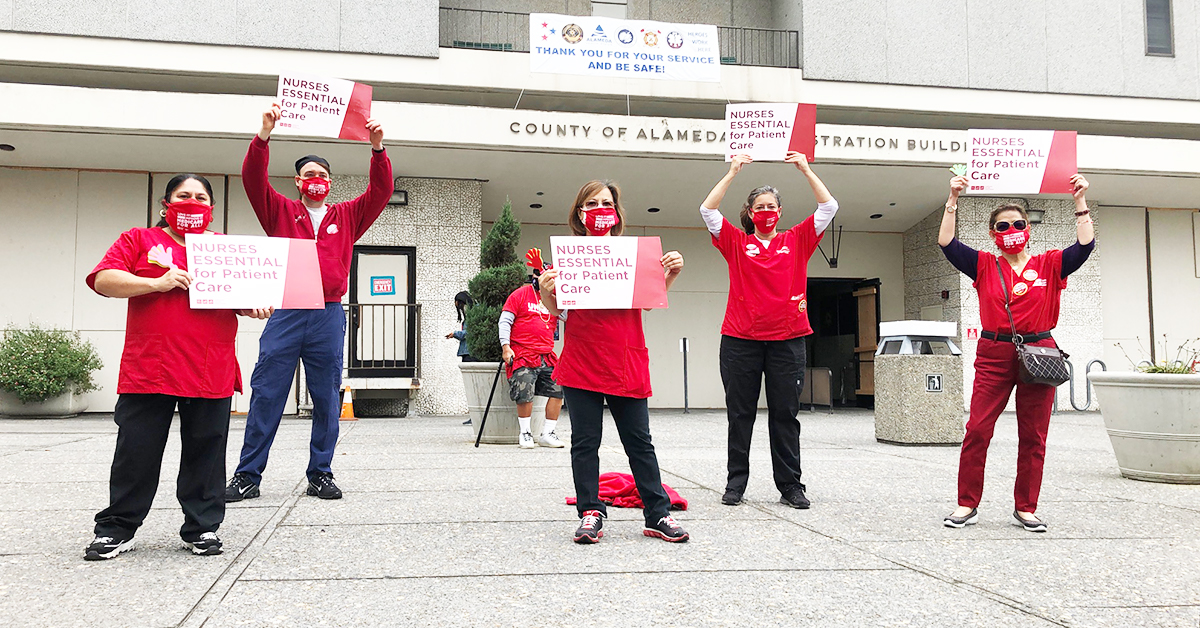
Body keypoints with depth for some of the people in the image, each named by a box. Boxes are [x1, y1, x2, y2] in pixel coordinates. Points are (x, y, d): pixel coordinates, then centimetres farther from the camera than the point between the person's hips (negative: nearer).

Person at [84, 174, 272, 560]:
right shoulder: (139, 240, 10)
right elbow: (103, 280, -1)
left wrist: (253, 307, -6)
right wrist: (158, 283, -14)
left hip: (211, 374, 2)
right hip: (148, 370, -1)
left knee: (206, 452, 6)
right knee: (136, 451, 3)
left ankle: (202, 527, 16)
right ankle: (117, 529, 16)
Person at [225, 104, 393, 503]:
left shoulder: (346, 218, 16)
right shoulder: (281, 212, 14)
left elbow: (380, 192, 7)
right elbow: (253, 180, 1)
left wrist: (378, 149, -5)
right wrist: (263, 136, -11)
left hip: (328, 318, 1)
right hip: (284, 315, -1)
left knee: (327, 400, 4)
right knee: (265, 396, -1)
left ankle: (320, 474, 13)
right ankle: (247, 476, 5)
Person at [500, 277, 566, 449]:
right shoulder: (520, 295, 4)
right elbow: (504, 322, 1)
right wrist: (505, 346, -9)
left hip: (547, 356, 5)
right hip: (522, 355, -5)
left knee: (558, 389, -4)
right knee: (525, 394, -12)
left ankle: (547, 434, 7)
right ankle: (525, 434, 7)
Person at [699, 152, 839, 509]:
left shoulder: (797, 241, 12)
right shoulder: (737, 243, 9)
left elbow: (829, 207, 8)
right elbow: (707, 210, 0)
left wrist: (805, 170, 5)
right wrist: (733, 172, 0)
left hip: (787, 339, 1)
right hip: (740, 339, 0)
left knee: (785, 414, 5)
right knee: (740, 414, 5)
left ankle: (790, 486, 12)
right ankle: (735, 483, 14)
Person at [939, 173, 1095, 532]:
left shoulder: (1049, 265, 10)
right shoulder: (984, 266, 8)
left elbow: (1085, 245, -1)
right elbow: (947, 243, -2)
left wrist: (1080, 201, -4)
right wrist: (953, 200, -7)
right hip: (994, 355, -1)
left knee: (1033, 436, 4)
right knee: (977, 430, -7)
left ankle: (1025, 509, 14)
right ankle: (967, 505, 1)